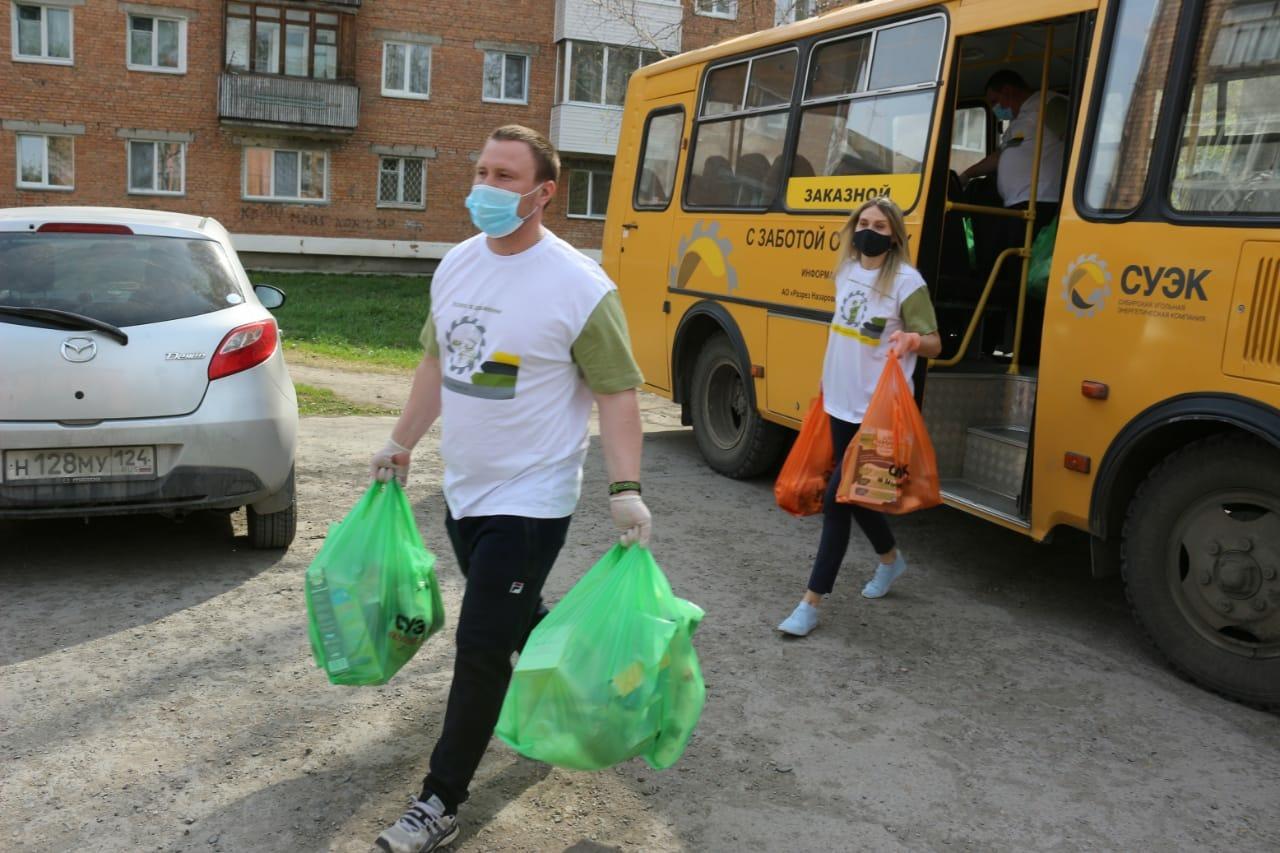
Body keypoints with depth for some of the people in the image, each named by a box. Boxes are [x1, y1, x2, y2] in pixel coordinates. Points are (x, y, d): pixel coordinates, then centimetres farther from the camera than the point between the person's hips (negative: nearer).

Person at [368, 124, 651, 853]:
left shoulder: (580, 286, -17)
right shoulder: (456, 265, 4)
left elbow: (618, 392, -14)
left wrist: (626, 487, -23)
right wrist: (402, 443, 20)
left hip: (531, 500, -7)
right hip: (464, 490, 7)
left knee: (482, 647, -3)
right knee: (519, 620, 22)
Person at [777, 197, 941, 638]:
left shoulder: (906, 281, -12)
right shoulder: (846, 272, 8)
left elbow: (934, 344, -9)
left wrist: (911, 339, -31)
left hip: (877, 411, -7)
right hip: (840, 404, 7)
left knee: (836, 499, -9)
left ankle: (812, 601, 0)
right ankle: (890, 558, 44)